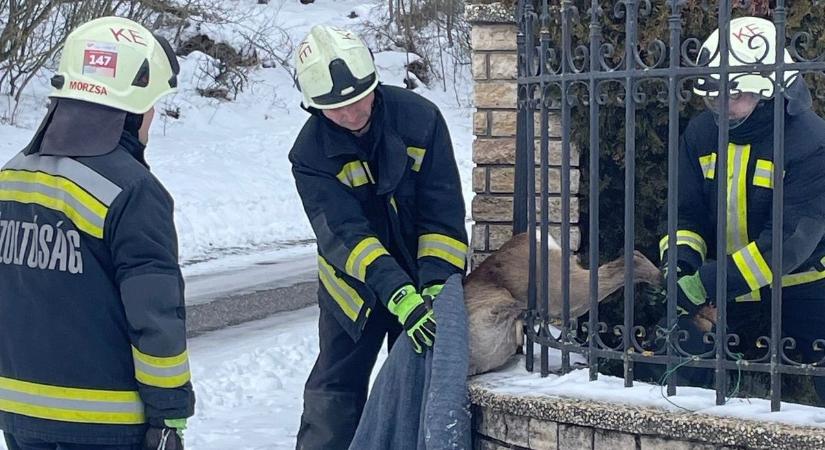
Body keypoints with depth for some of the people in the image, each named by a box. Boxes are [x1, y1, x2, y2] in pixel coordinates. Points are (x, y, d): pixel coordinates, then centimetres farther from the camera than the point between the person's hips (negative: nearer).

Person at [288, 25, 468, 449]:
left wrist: (436, 284, -28)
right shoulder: (311, 154, -21)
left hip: (421, 280, 1)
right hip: (353, 284, -1)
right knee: (334, 397, 2)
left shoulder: (420, 118, -19)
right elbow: (345, 235, -31)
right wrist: (398, 296, -43)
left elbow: (442, 213, -17)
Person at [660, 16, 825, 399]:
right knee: (685, 382, 2)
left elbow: (789, 241, -27)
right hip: (730, 296, 5)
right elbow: (689, 212, 3)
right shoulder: (701, 132, -2)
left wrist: (706, 282, -32)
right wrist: (681, 257, -22)